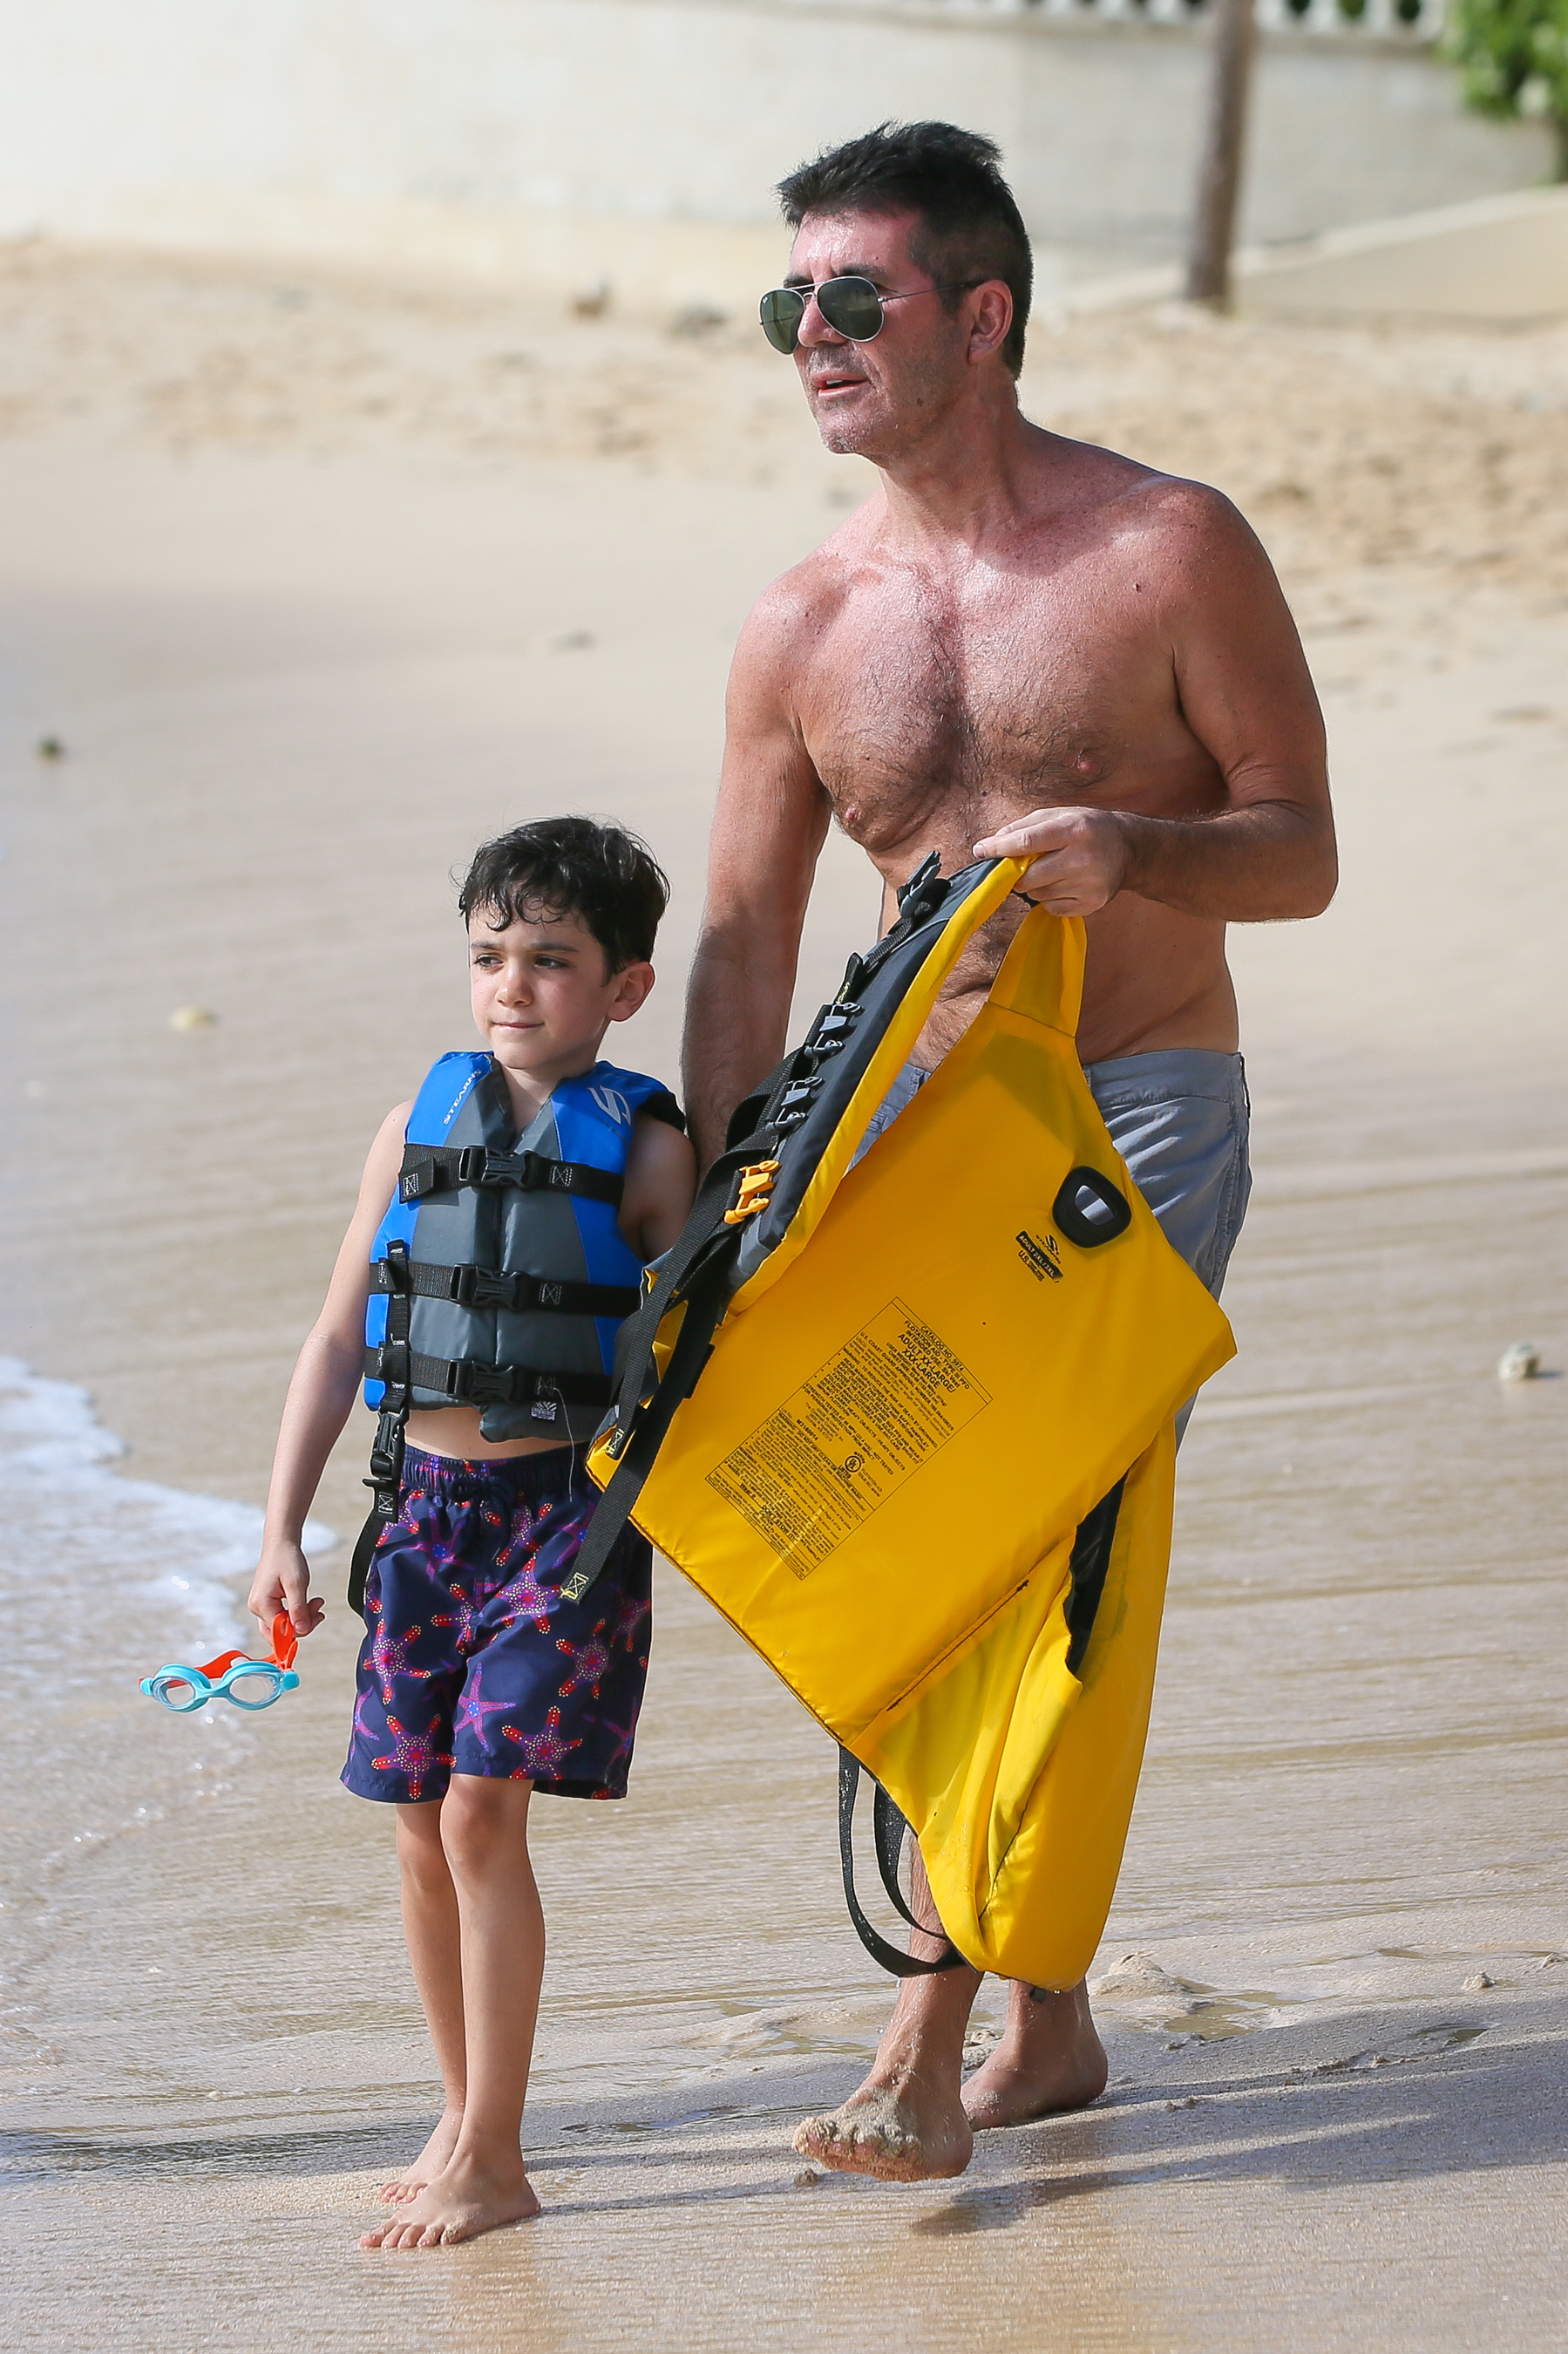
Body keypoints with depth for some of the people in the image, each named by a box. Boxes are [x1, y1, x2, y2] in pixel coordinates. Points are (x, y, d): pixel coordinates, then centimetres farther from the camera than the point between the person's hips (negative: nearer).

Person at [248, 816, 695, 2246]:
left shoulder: (641, 1150, -3)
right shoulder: (420, 1128, 8)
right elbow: (339, 1340, 11)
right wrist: (283, 1531, 7)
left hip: (568, 1511, -4)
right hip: (426, 1501, 5)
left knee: (483, 1808, -13)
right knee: (422, 1831, 7)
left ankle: (490, 2163, -8)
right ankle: (466, 2120, 23)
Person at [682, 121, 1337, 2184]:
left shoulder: (1173, 551, -7)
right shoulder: (802, 628, 3)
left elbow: (1298, 853, -3)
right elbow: (742, 950, 6)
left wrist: (1132, 853, -24)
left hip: (1143, 1111, -5)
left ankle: (923, 2053, -14)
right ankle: (1048, 2027, 20)